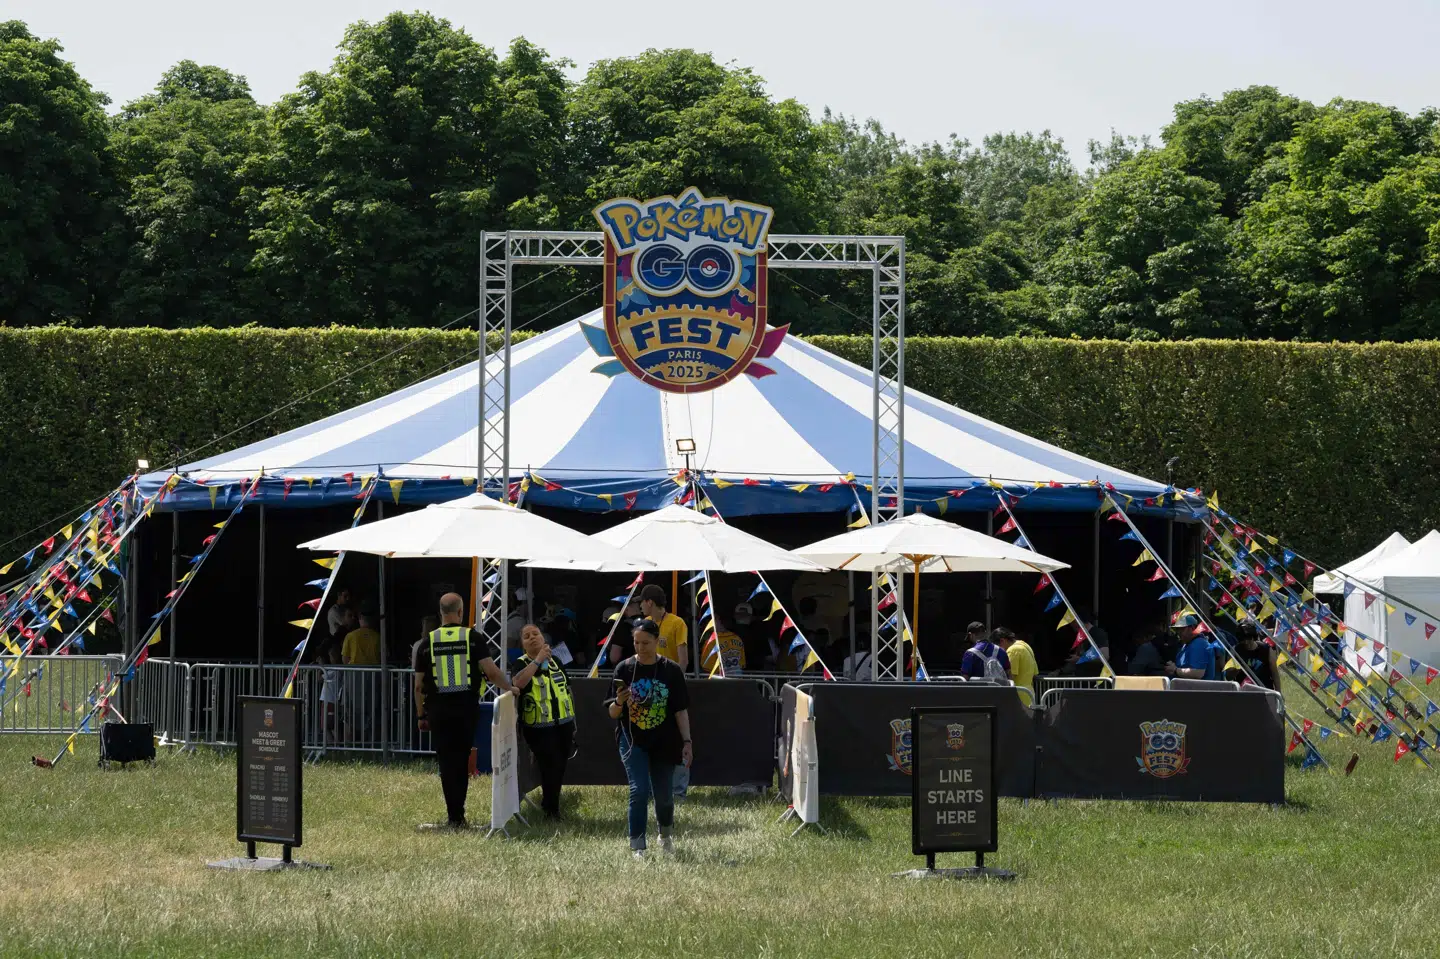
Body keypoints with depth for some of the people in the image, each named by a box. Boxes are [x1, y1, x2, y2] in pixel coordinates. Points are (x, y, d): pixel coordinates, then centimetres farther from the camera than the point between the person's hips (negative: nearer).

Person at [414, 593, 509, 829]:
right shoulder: (473, 638, -4)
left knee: (446, 762, 5)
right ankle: (458, 814, 12)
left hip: (438, 708, 0)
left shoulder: (428, 643, 2)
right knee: (462, 760, 10)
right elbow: (491, 671, -10)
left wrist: (422, 715, 14)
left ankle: (454, 815, 0)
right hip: (467, 706, 0)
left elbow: (419, 685, 5)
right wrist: (509, 689, 4)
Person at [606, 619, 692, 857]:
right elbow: (613, 714, 0)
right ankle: (637, 846, -10)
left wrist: (687, 742, -5)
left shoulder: (671, 671, -3)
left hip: (664, 743, 1)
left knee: (663, 795, 8)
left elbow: (681, 710, 1)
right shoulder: (624, 669, -2)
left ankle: (666, 834, 38)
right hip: (632, 741, -1)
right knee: (639, 790, -16)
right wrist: (619, 702, -22)